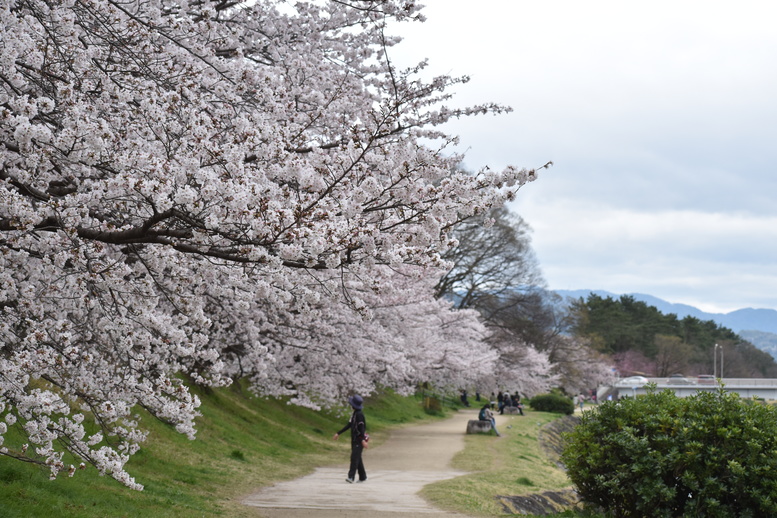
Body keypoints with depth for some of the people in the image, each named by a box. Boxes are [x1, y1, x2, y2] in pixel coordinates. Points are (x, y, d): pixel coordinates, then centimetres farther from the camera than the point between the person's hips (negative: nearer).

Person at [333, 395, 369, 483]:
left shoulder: (359, 414, -16)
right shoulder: (354, 414, 14)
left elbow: (361, 427, -24)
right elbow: (349, 425, 21)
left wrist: (363, 440, -31)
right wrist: (338, 433, 24)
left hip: (360, 440, -10)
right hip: (354, 439, 10)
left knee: (354, 457, -16)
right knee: (357, 458, 13)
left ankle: (351, 477, -21)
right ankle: (362, 477, 22)